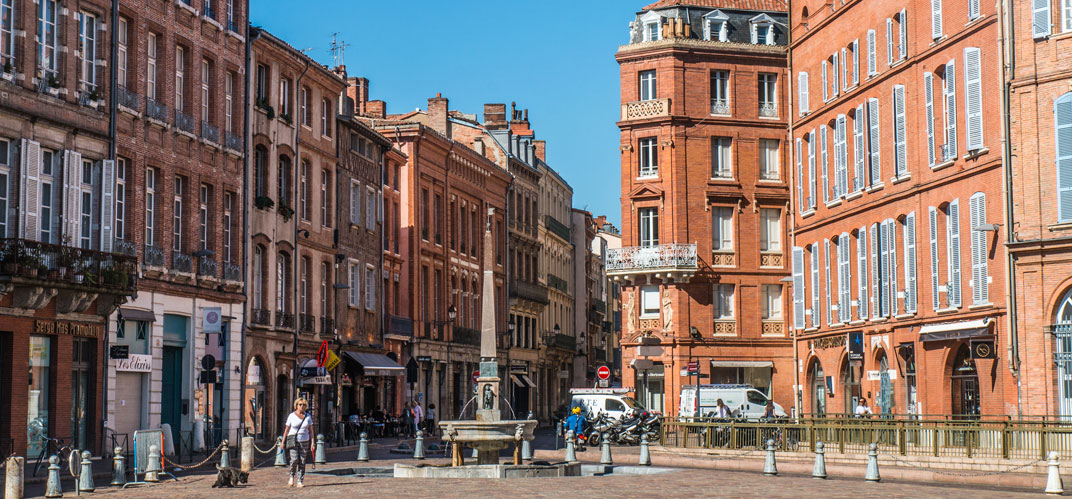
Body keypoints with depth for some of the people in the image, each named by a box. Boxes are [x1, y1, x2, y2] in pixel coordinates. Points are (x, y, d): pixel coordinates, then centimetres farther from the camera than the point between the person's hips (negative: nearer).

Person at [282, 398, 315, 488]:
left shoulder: (308, 416, 6)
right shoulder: (292, 416, 0)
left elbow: (311, 430, 8)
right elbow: (286, 430, 4)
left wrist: (312, 443, 1)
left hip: (304, 442, 2)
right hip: (293, 441, -2)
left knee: (302, 462, -2)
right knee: (294, 459, -17)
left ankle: (300, 482, 2)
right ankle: (292, 476, 7)